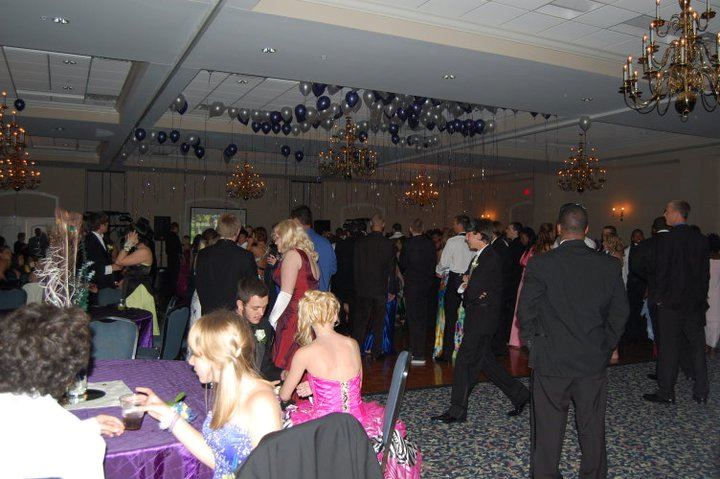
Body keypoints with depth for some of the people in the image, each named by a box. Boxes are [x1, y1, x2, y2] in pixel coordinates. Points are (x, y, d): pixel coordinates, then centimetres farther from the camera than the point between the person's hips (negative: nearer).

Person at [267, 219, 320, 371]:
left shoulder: (292, 255, -6)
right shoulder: (310, 256, 18)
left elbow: (286, 294, -13)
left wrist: (271, 321, -7)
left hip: (293, 317, -9)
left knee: (287, 369, -6)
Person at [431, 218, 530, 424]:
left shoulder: (491, 259, -18)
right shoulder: (479, 257, 15)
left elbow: (472, 291, -23)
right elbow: (465, 283, 14)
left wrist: (467, 286, -2)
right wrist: (467, 286, -8)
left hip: (482, 319, -10)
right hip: (477, 317, 10)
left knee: (465, 361, -4)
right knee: (485, 361, 16)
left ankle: (457, 411, 6)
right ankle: (519, 394, 28)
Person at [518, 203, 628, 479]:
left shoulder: (540, 264, -13)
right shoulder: (609, 266, -4)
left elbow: (526, 311, -9)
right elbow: (620, 312, 2)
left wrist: (533, 344, 7)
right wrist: (605, 347, 15)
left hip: (551, 360, -3)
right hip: (594, 361, 3)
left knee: (548, 427, 9)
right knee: (592, 426, 17)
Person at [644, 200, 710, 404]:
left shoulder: (666, 240, -13)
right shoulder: (701, 240, 3)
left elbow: (660, 272, -12)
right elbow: (706, 273, 6)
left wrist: (661, 296, 0)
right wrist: (701, 296, 13)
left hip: (671, 303, -5)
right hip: (696, 303, 5)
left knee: (669, 348, 2)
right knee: (697, 346, 11)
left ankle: (666, 392, 9)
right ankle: (701, 392, 19)